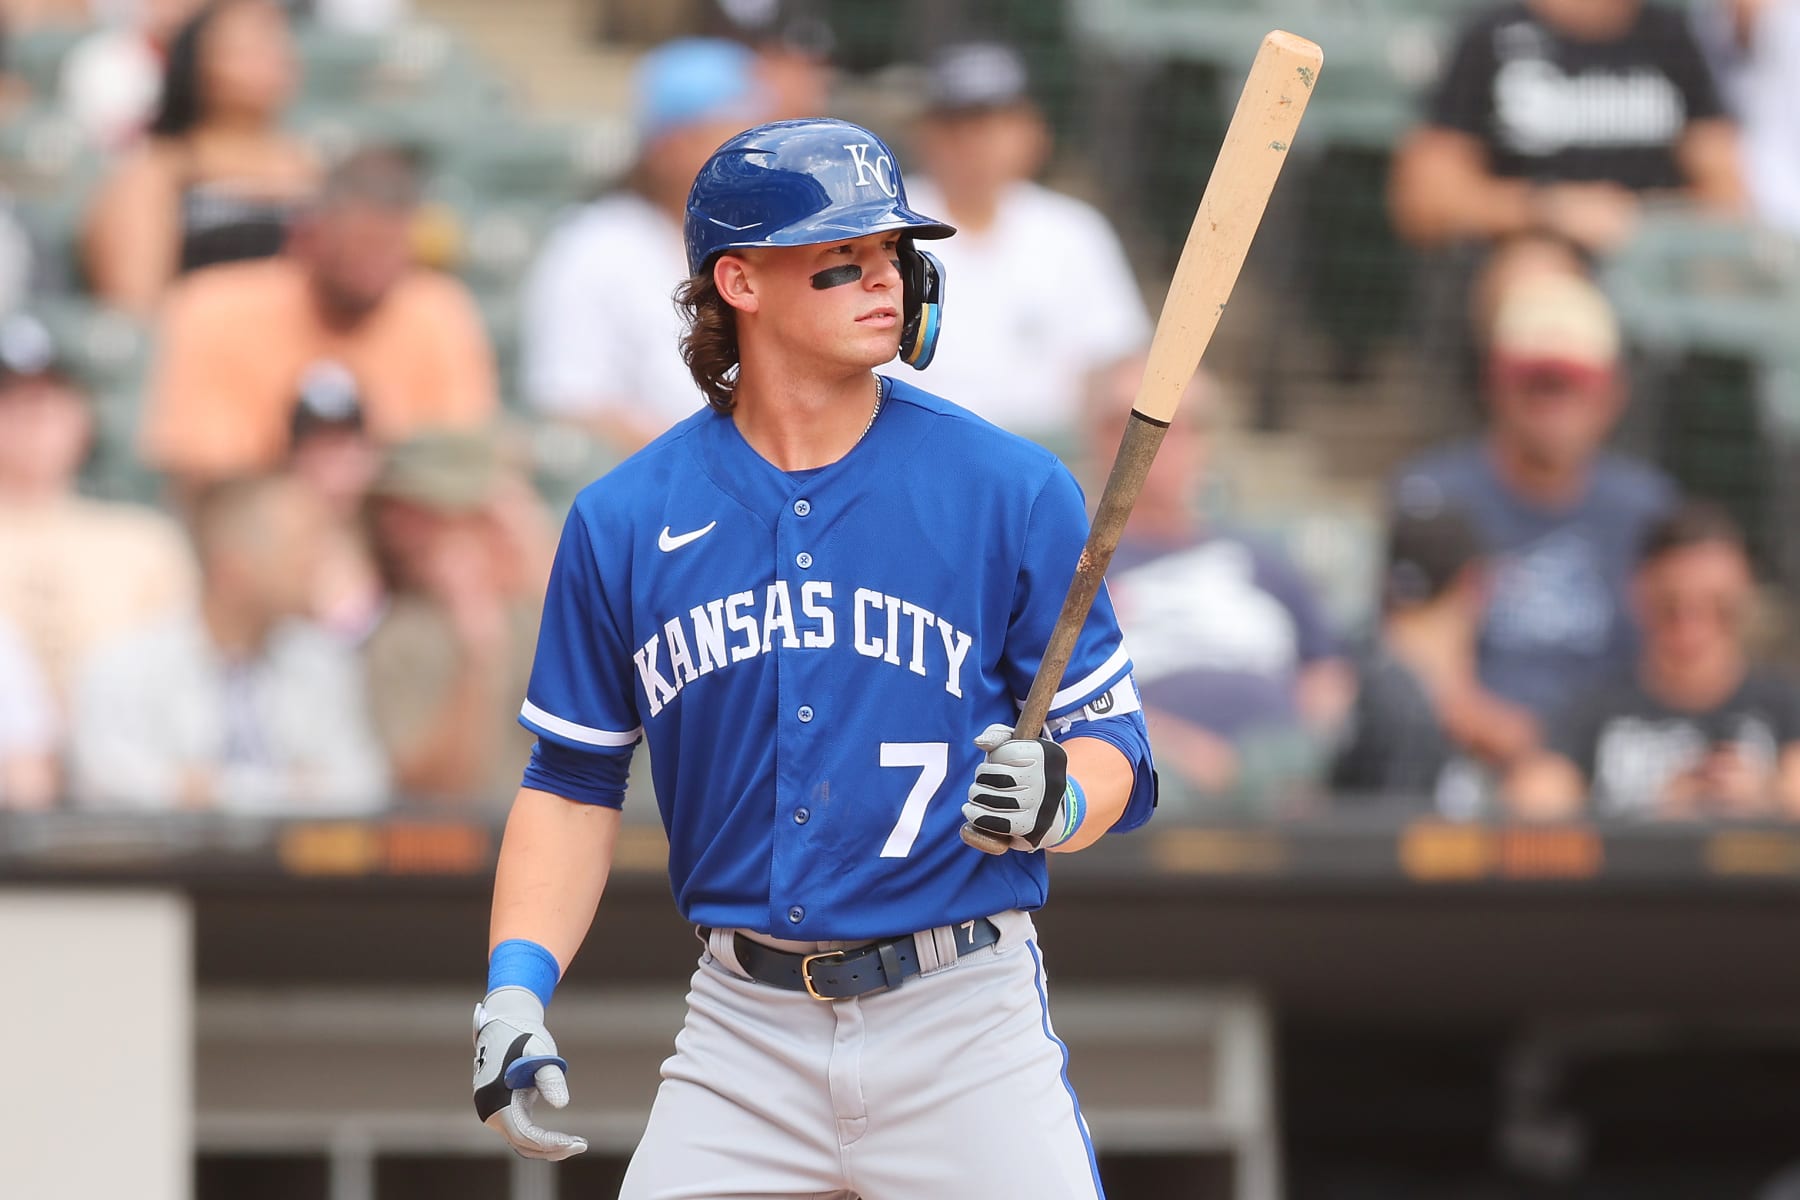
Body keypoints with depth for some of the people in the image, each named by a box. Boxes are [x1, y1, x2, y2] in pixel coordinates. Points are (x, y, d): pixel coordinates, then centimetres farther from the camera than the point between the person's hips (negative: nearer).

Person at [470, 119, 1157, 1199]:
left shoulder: (1014, 493, -3)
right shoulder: (626, 522, 3)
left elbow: (1115, 750, 0)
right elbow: (574, 780, 11)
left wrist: (1056, 802, -23)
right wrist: (517, 987, -2)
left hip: (963, 1025, -2)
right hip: (745, 1027, 2)